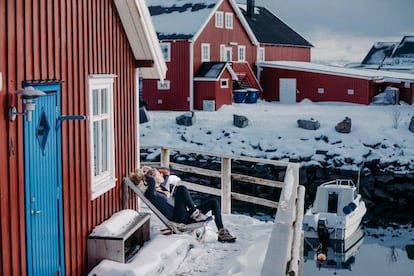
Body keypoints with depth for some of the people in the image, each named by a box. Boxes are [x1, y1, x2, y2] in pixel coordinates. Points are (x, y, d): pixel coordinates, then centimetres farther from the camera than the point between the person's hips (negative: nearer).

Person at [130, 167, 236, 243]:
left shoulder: (161, 186, 19)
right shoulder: (150, 192, -10)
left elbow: (166, 173, 37)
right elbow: (152, 181, -32)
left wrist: (150, 170, 23)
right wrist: (145, 174, -12)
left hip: (185, 215, 9)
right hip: (177, 218, -9)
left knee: (214, 202, 1)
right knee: (181, 188, -28)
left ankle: (222, 233, -1)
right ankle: (195, 214, -22)